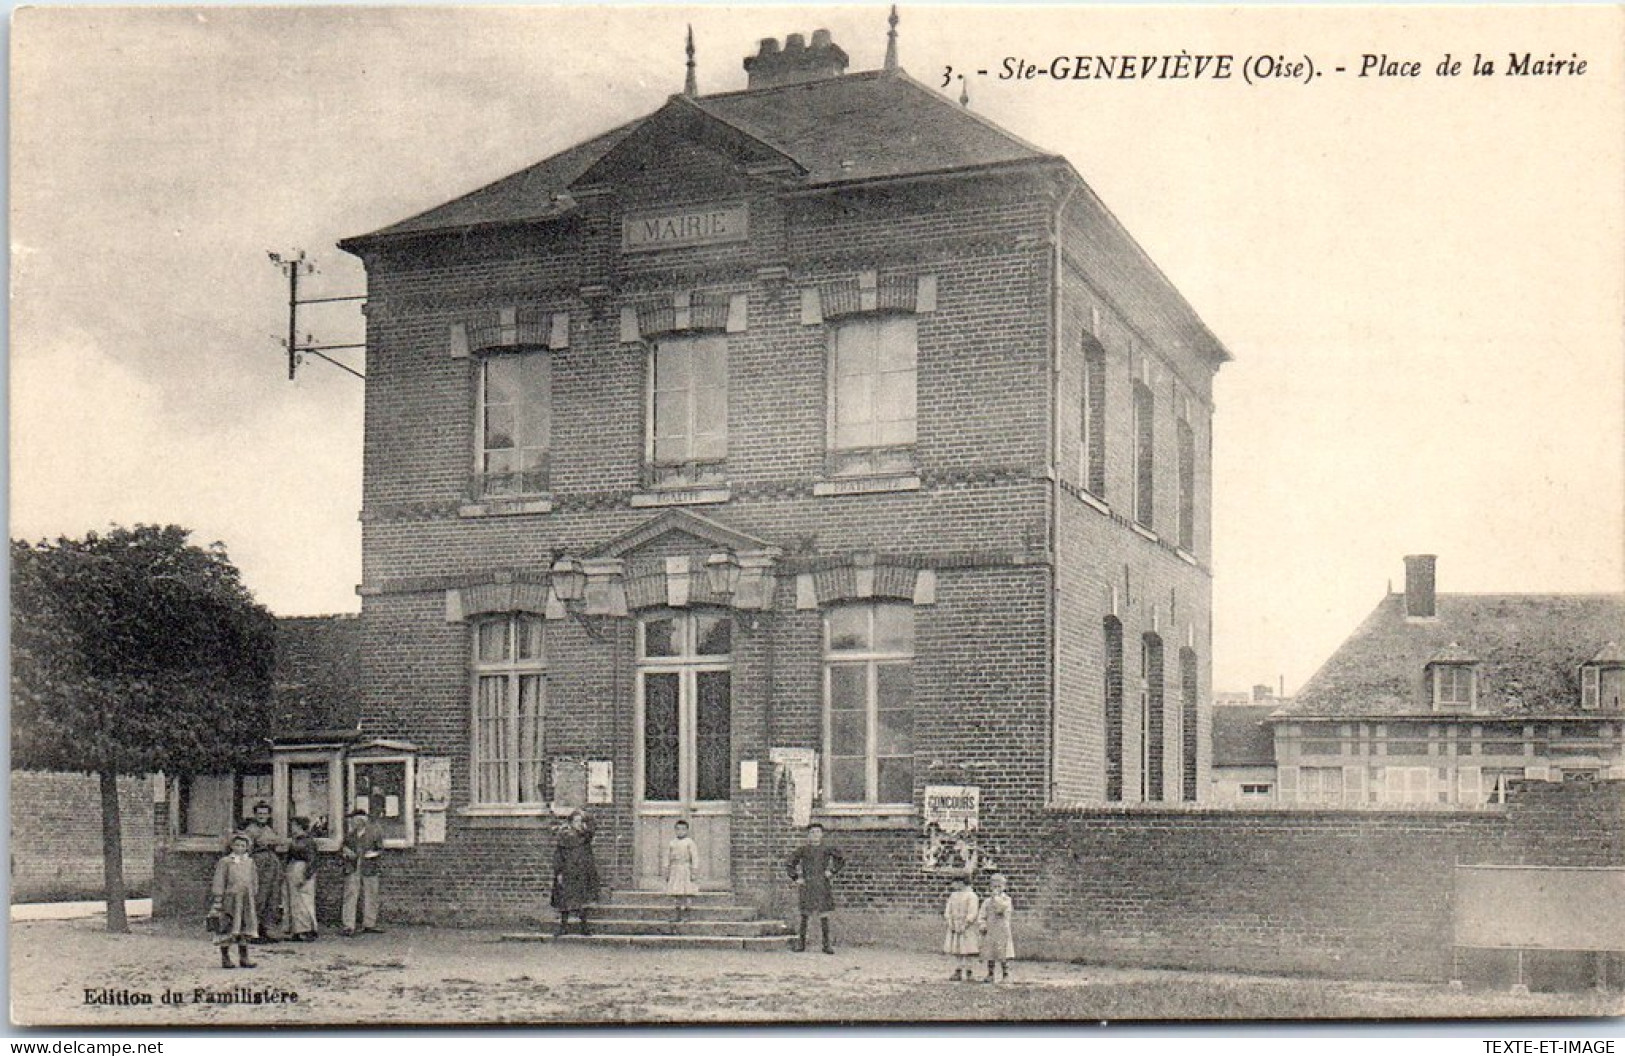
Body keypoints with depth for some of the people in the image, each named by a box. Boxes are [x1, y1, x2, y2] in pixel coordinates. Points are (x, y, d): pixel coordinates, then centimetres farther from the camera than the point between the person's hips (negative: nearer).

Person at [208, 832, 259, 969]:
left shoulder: (250, 862, 10)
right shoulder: (225, 862, -3)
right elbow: (218, 883, -6)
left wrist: (254, 900, 16)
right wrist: (217, 902, -12)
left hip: (246, 901, 4)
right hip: (230, 900, -4)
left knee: (245, 929, 6)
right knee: (227, 931, -1)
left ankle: (243, 957, 14)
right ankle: (225, 958, 6)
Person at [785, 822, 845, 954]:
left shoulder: (827, 849, 5)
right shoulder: (803, 849, 4)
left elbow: (842, 861, 13)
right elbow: (789, 864, 9)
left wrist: (832, 871, 2)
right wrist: (796, 878, 1)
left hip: (823, 885, 0)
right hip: (807, 885, 0)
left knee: (823, 914, 0)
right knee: (804, 914, 1)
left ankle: (827, 944, 5)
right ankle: (800, 943, 10)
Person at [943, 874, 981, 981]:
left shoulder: (971, 896, -8)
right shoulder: (953, 895, 12)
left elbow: (972, 913, -15)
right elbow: (948, 912, 11)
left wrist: (964, 926, -20)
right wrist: (950, 925, -2)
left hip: (968, 929, -6)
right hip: (955, 928, 6)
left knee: (969, 952, -5)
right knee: (956, 951, 6)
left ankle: (970, 975, -2)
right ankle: (958, 973, 12)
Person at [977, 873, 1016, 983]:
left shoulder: (1006, 900, -1)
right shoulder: (988, 901, 10)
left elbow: (1000, 909, -20)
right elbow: (981, 915, 9)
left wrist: (996, 896, -17)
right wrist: (983, 925, -7)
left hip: (1002, 931, -4)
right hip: (990, 932, 4)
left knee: (1003, 956, -4)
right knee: (990, 955, 7)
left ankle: (1006, 975, 1)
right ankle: (990, 975, 14)